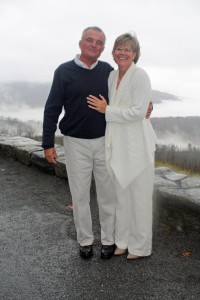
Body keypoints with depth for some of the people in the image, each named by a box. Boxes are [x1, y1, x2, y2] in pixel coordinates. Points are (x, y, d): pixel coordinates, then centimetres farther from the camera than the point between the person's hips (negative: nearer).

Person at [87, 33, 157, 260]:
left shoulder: (140, 76, -12)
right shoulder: (112, 76, 9)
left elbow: (138, 111, -19)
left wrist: (106, 110, -14)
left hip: (136, 145, -6)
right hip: (118, 145, 7)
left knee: (138, 195, 6)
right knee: (120, 193, 15)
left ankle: (140, 245, 24)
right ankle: (123, 240, 33)